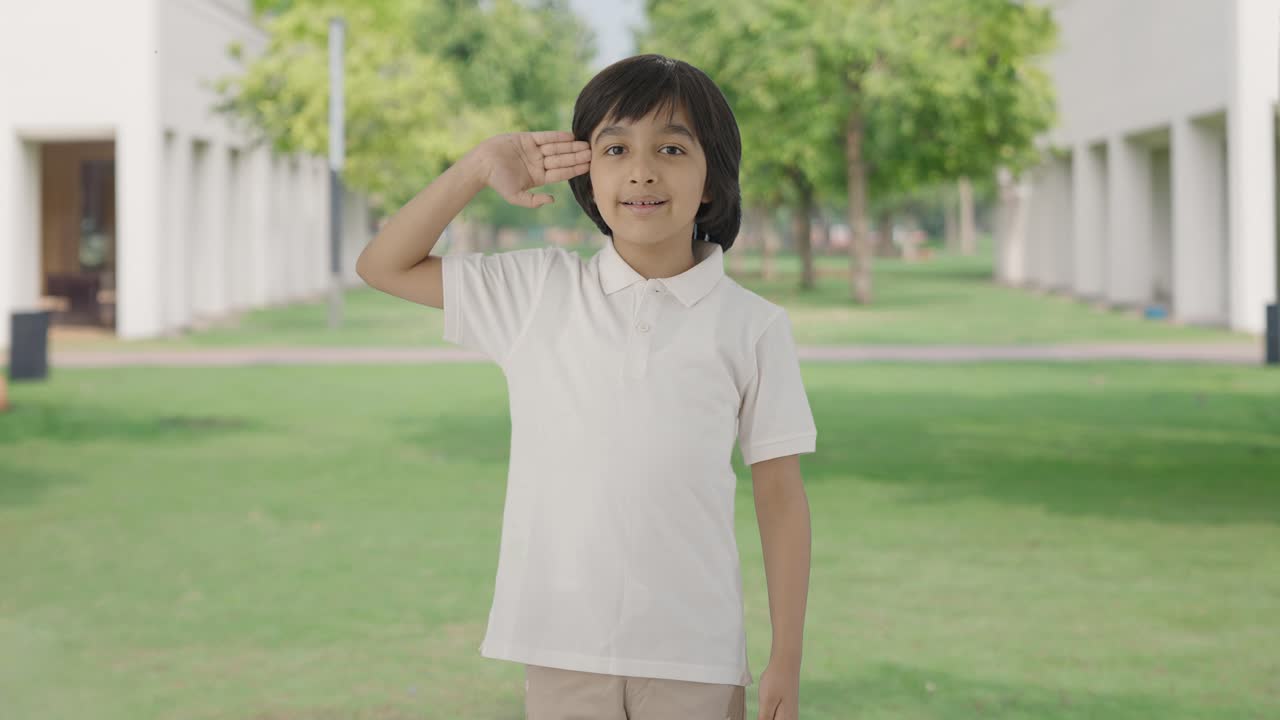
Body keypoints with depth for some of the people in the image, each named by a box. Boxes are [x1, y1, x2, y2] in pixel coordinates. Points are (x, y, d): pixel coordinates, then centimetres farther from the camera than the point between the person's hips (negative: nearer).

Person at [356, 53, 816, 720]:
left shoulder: (752, 326, -1)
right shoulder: (538, 292, 2)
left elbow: (780, 496, 2)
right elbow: (382, 266, 7)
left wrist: (786, 661, 1)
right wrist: (478, 169, -4)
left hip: (694, 653, -1)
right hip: (563, 646, 1)